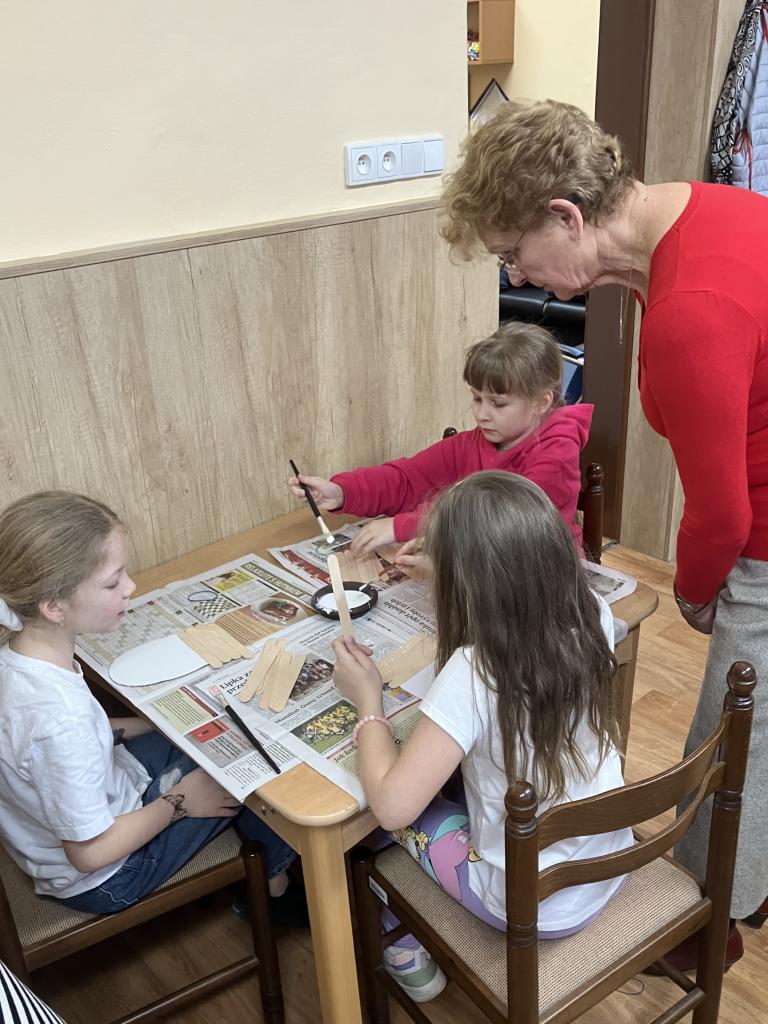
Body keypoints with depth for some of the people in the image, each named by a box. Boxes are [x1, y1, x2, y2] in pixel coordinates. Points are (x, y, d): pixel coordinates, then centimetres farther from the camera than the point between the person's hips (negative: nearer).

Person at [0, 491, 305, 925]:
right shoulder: (61, 718, -40)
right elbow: (91, 852, -27)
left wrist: (146, 724, -1)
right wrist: (179, 802, -14)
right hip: (102, 879, -7)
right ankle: (277, 886, 29)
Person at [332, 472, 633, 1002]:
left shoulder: (472, 674, -33)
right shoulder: (594, 616, -16)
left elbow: (391, 805, -28)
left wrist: (369, 701, -14)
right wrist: (448, 569, 15)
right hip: (612, 866, 6)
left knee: (398, 813, 16)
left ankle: (407, 956, 37)